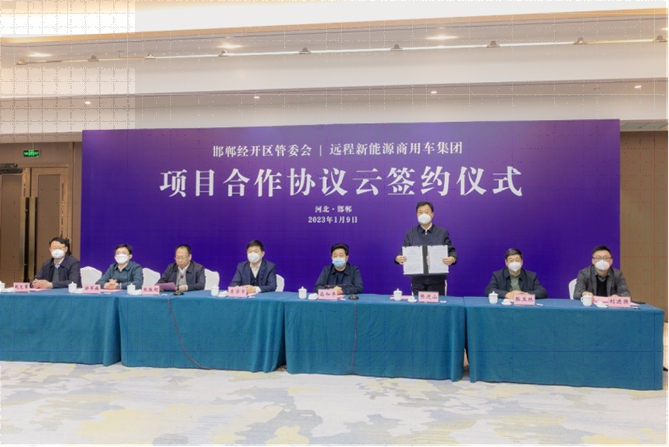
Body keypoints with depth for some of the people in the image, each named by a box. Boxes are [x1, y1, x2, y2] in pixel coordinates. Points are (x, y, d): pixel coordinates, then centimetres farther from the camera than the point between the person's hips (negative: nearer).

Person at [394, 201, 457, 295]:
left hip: (437, 280, -1)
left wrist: (452, 259, -22)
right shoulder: (410, 233, 7)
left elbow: (451, 251, 2)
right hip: (417, 280, 1)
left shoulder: (442, 232, 4)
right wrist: (398, 258, -20)